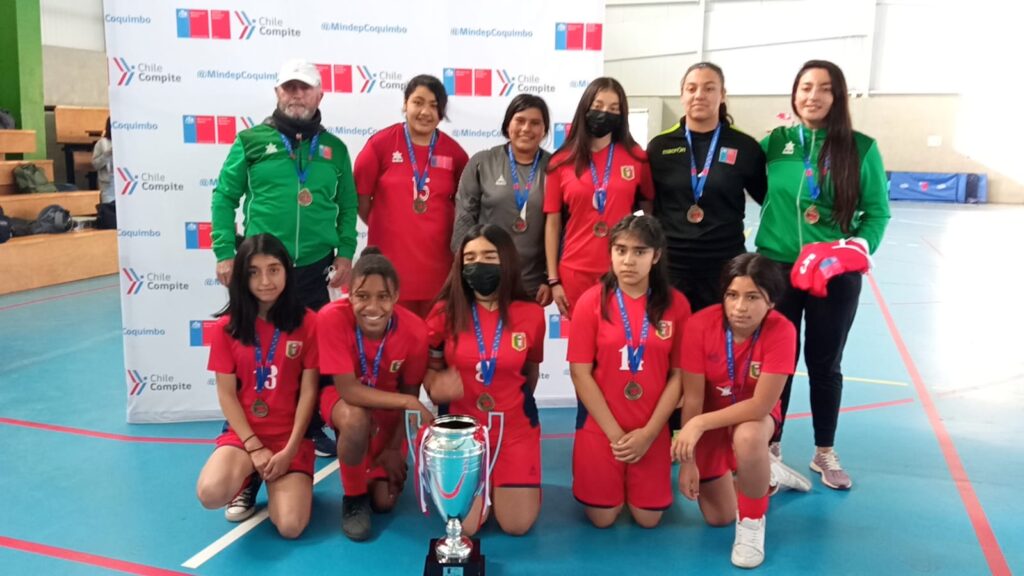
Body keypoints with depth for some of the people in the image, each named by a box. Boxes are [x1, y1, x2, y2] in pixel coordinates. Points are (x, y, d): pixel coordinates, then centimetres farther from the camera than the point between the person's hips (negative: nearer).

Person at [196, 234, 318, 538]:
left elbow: (308, 391, -5)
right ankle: (248, 480, 7)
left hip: (291, 436, -1)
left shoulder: (307, 323, -4)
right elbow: (226, 394, -2)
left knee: (290, 526, -19)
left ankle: (279, 482, 15)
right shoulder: (226, 327, 0)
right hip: (243, 432, 1)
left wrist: (289, 450, -13)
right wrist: (255, 447, -12)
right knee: (211, 494, -30)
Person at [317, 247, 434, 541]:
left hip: (389, 407, 2)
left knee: (384, 501, -6)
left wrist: (395, 448, -7)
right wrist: (408, 403, -38)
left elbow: (410, 392, -10)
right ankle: (353, 497, -9)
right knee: (356, 420, -39)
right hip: (343, 398, -1)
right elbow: (348, 389, -31)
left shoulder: (414, 330, -26)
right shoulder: (332, 318, -33)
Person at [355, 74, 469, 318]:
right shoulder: (381, 143, -3)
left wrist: (443, 231, 9)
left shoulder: (454, 152, 4)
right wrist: (386, 227, 8)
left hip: (437, 261, 2)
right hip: (390, 258, -2)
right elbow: (360, 197, 3)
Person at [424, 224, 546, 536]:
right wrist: (436, 386, -15)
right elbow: (430, 366, 5)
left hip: (514, 426, 1)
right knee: (465, 525, -5)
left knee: (518, 526, -1)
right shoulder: (445, 312, -9)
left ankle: (516, 480, 32)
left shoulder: (532, 314, -8)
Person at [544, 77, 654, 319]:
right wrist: (553, 280, 1)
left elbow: (651, 212, 11)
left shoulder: (637, 157, 4)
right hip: (576, 273, 0)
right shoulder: (561, 162, 2)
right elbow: (553, 223, 4)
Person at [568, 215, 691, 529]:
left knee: (648, 518, 6)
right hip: (599, 427, -1)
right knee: (602, 518, 4)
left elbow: (678, 374, -2)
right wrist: (616, 433, -11)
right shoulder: (591, 302, -8)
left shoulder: (676, 304, -4)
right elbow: (580, 373, -9)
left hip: (652, 430, 1)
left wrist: (648, 432, -10)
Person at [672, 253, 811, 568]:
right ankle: (769, 475, 35)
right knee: (718, 517, 4)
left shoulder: (781, 331, -29)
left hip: (755, 415, -1)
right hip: (710, 419, 2)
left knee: (747, 437, -39)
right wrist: (688, 460, -15)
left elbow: (761, 405, -29)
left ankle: (752, 522, -11)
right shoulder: (700, 324, -26)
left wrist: (699, 424, -36)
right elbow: (693, 398, -18)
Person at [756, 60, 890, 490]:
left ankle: (825, 453, 31)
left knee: (826, 364, 13)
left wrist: (861, 248, -18)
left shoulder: (861, 148, -4)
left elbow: (877, 212, -2)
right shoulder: (776, 141, 0)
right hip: (777, 268, 1)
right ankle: (771, 450, 25)